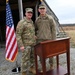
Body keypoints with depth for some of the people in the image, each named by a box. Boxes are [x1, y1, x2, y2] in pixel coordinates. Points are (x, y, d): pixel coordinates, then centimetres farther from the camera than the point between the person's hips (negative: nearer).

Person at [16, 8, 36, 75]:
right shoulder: (21, 22, -12)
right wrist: (21, 45, -20)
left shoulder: (32, 22, 12)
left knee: (32, 57, 16)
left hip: (33, 44, 7)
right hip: (26, 44, -7)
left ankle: (31, 68, 34)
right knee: (25, 59, -3)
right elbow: (18, 35, -16)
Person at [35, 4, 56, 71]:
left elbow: (53, 29, -4)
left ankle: (51, 65, 27)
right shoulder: (37, 19, 7)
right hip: (40, 40, 3)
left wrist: (54, 40, -8)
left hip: (48, 39, -2)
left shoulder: (50, 18, -2)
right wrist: (36, 35, 5)